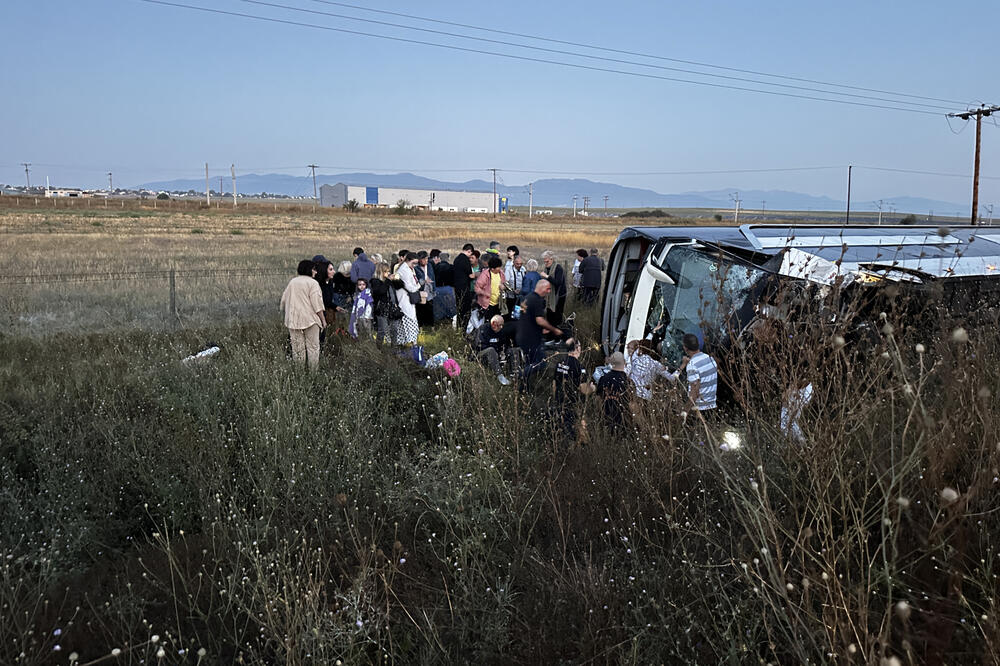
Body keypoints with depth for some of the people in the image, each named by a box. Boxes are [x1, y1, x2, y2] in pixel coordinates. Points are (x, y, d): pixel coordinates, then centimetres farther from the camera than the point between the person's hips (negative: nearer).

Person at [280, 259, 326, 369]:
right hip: (310, 319, -5)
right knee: (313, 347, 2)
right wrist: (323, 320, -5)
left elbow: (284, 300, 16)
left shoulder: (292, 282, 12)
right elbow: (317, 304, -11)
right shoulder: (312, 283, -6)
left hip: (293, 320, 5)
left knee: (297, 348, 8)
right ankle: (313, 371, 1)